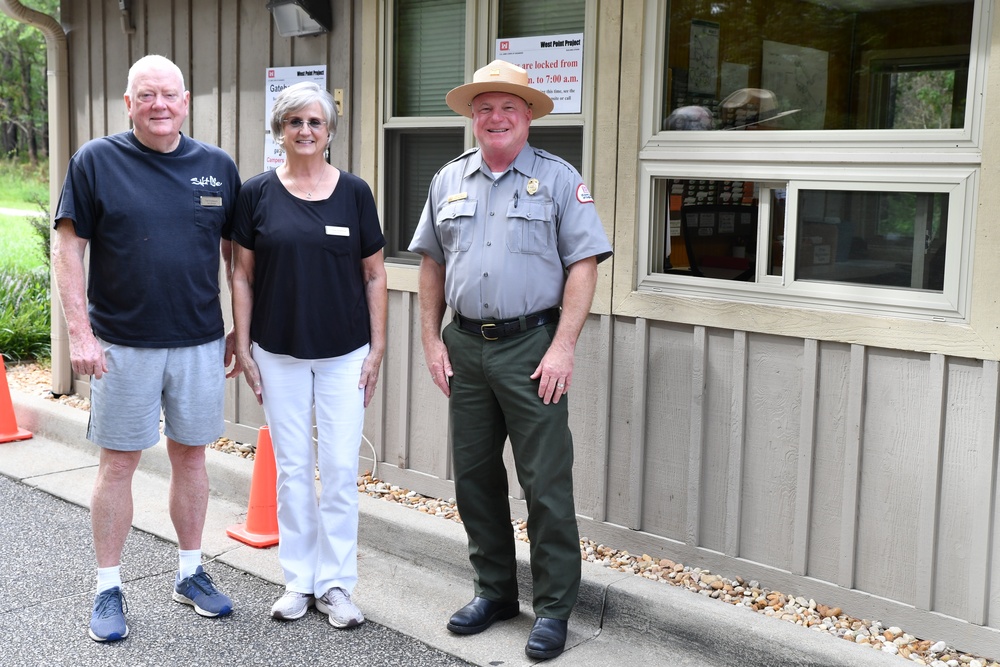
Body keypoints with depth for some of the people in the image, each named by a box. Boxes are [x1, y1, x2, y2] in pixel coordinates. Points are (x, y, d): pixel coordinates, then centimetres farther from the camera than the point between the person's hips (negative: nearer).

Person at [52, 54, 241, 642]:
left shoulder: (218, 166, 4)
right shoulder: (96, 161, -3)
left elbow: (236, 252, 11)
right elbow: (68, 249, -4)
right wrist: (81, 333, -11)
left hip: (200, 343, 3)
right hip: (123, 344, -2)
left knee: (191, 455, 12)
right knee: (119, 461, 5)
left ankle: (191, 573, 27)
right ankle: (109, 589, 17)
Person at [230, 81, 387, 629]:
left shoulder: (354, 191, 0)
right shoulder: (257, 192, 0)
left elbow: (374, 274, 3)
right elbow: (242, 275, 3)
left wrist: (376, 349, -1)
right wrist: (243, 347, -1)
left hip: (344, 354, 0)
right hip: (279, 353, 0)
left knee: (340, 469, 2)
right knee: (291, 468, 8)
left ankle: (335, 582, 15)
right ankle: (298, 579, 21)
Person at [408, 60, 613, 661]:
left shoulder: (558, 179, -2)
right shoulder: (449, 181, 12)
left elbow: (584, 265, -7)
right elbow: (432, 263, 16)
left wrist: (563, 346, -15)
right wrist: (432, 340, 8)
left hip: (532, 347, -5)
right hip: (465, 348, 5)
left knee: (547, 482, -2)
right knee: (475, 475, 12)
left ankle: (554, 607, 10)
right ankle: (495, 591, 28)